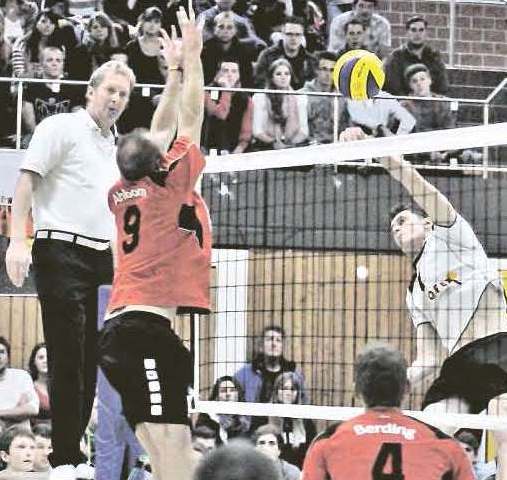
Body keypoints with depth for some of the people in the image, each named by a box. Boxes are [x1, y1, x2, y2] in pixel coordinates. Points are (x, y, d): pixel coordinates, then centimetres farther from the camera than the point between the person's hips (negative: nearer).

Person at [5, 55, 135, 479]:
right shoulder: (61, 128, 0)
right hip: (63, 250, -7)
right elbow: (27, 181, -8)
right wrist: (18, 241, -18)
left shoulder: (117, 147, 21)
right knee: (68, 360, -9)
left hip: (103, 257, 7)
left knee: (93, 362, 4)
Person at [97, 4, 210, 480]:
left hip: (118, 329, 8)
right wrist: (191, 56, 14)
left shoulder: (121, 192, 14)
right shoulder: (169, 182, -3)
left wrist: (175, 70, 32)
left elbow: (161, 130, 28)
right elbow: (190, 118, 5)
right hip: (146, 328, -8)